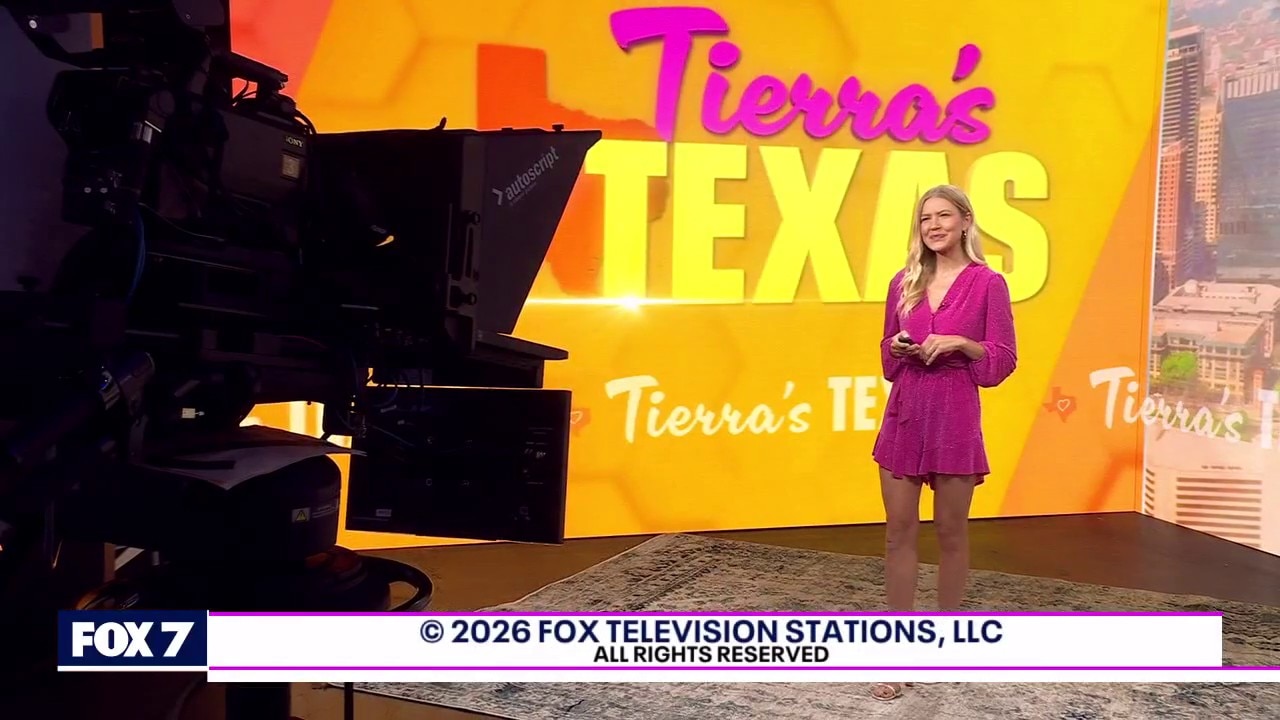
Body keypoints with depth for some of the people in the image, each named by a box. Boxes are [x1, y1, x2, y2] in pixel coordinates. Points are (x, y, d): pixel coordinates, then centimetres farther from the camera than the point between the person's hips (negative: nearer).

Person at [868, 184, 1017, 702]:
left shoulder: (987, 283, -3)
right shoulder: (903, 282, 9)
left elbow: (1003, 360, -2)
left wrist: (959, 343, -17)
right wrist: (898, 348, -6)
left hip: (955, 418, -3)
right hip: (904, 415, 4)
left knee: (950, 531, 7)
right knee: (898, 531, 4)